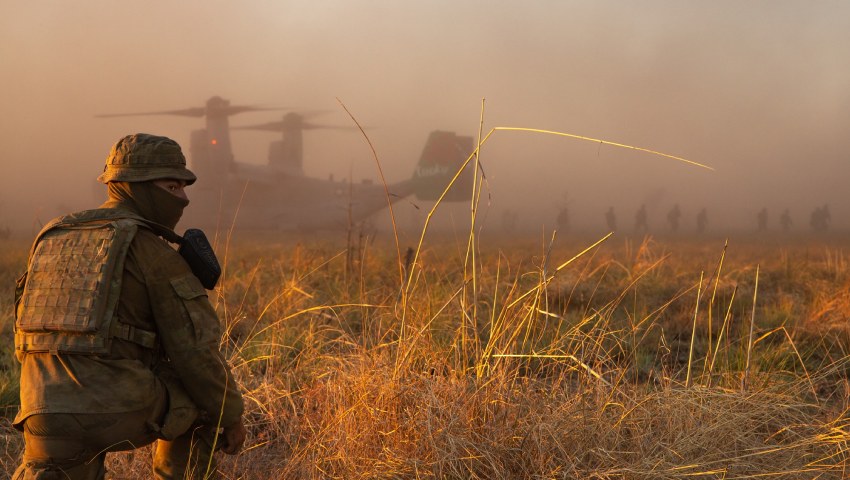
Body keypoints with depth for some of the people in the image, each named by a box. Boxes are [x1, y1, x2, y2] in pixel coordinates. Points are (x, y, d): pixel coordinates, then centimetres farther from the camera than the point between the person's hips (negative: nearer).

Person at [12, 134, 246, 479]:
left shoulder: (51, 238, 20)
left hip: (46, 415, 4)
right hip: (124, 412, -4)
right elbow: (195, 347, -2)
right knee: (200, 396, 23)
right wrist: (232, 415, 10)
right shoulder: (151, 249, 0)